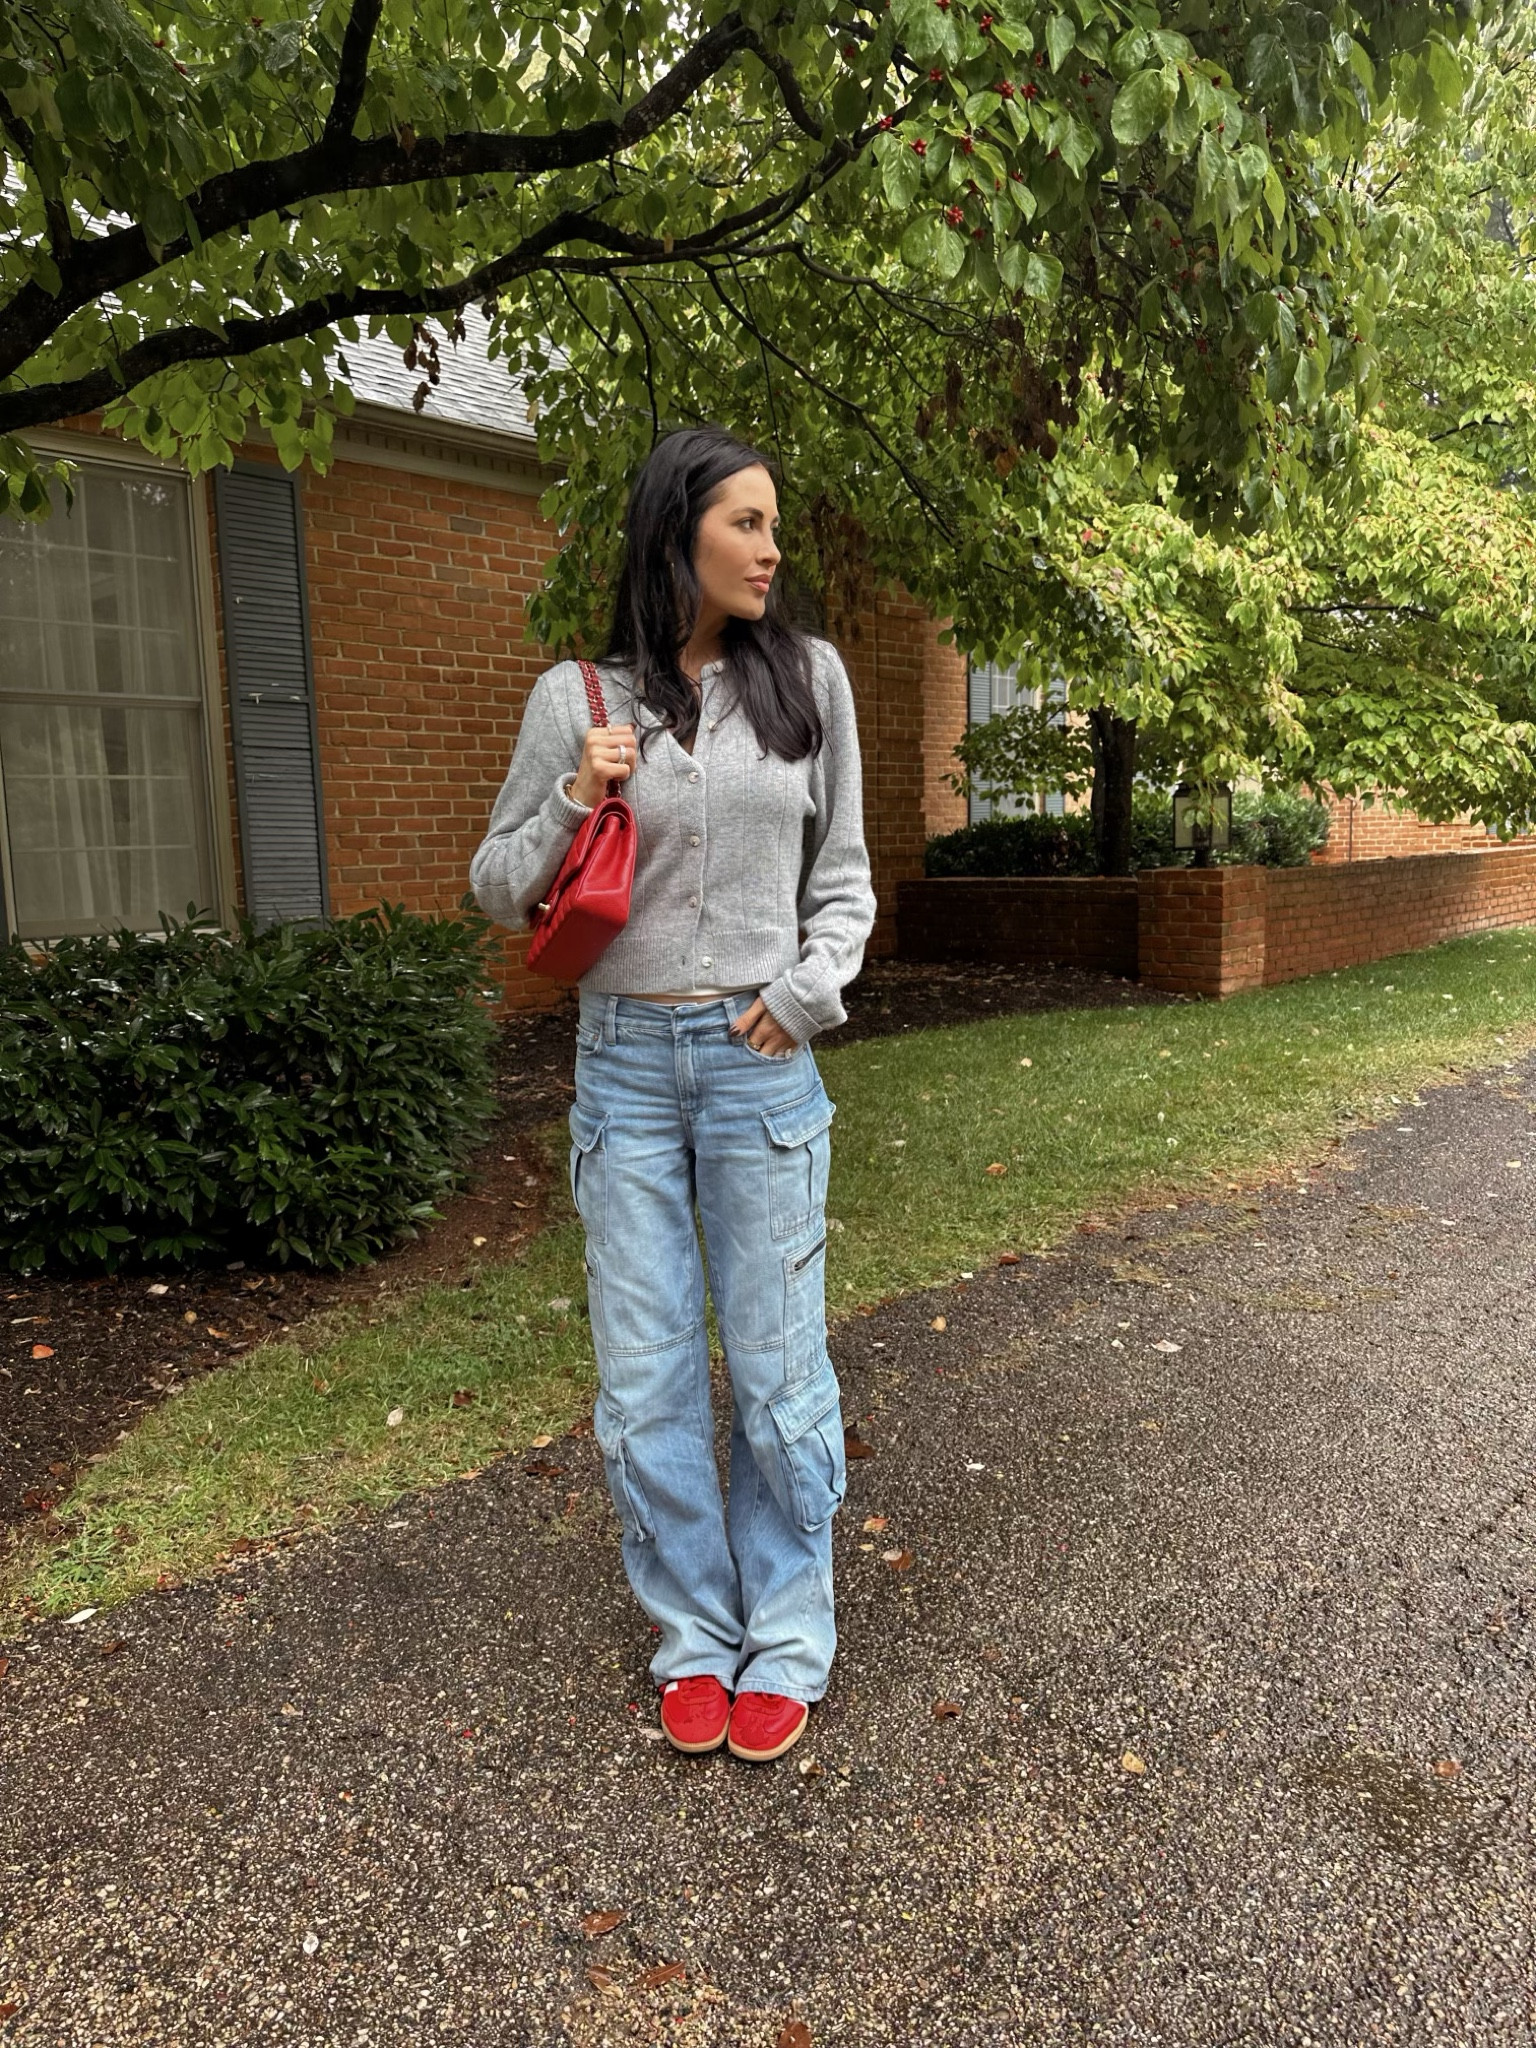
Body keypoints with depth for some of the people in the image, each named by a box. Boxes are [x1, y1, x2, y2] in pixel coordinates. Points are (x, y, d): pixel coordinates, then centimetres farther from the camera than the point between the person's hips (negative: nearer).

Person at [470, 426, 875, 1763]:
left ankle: (786, 1641, 26)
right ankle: (694, 1636, 29)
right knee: (646, 1381, 8)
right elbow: (499, 891, 6)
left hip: (761, 1061, 0)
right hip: (626, 1061, 1)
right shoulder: (578, 699, 1)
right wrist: (573, 802, -10)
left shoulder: (810, 678, 4)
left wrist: (807, 990, -5)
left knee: (778, 1368, 6)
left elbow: (843, 875, 10)